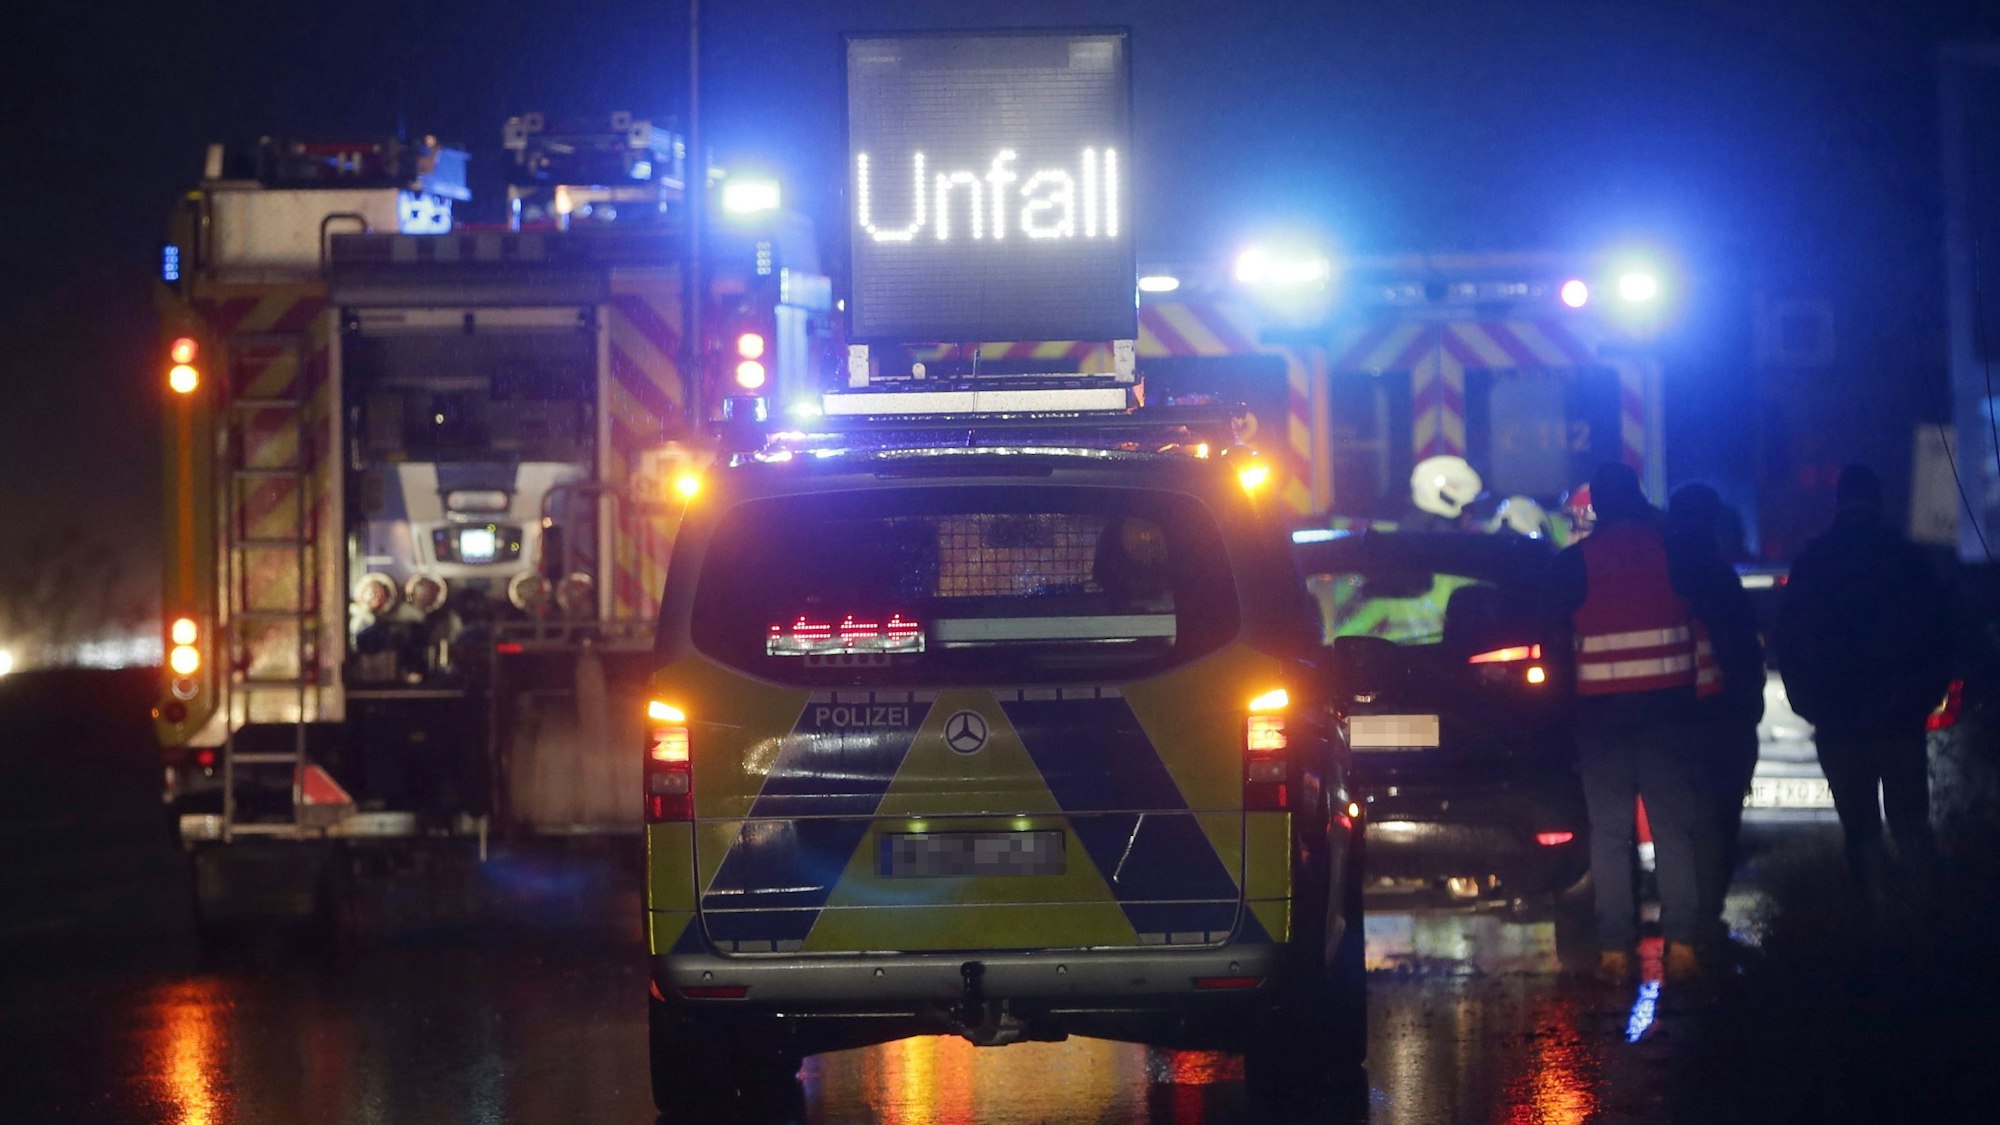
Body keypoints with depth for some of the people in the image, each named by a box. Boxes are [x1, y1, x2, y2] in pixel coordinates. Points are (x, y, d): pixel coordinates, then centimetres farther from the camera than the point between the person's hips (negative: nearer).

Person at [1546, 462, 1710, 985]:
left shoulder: (1572, 563, -3)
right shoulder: (1671, 550, 1)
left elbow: (1554, 641, 1)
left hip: (1601, 707, -1)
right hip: (1668, 702, 1)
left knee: (1609, 831, 2)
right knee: (1674, 827, 4)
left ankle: (1615, 952, -1)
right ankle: (1681, 946, 0)